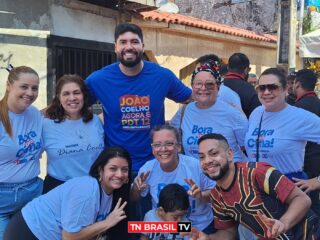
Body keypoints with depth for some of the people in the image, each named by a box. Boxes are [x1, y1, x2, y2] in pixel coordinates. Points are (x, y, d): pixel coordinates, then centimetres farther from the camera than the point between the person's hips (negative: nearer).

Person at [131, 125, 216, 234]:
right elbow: (134, 199, -1)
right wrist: (136, 189, -22)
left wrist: (201, 196, -31)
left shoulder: (197, 166, -24)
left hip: (200, 227, -1)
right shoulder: (147, 168, -15)